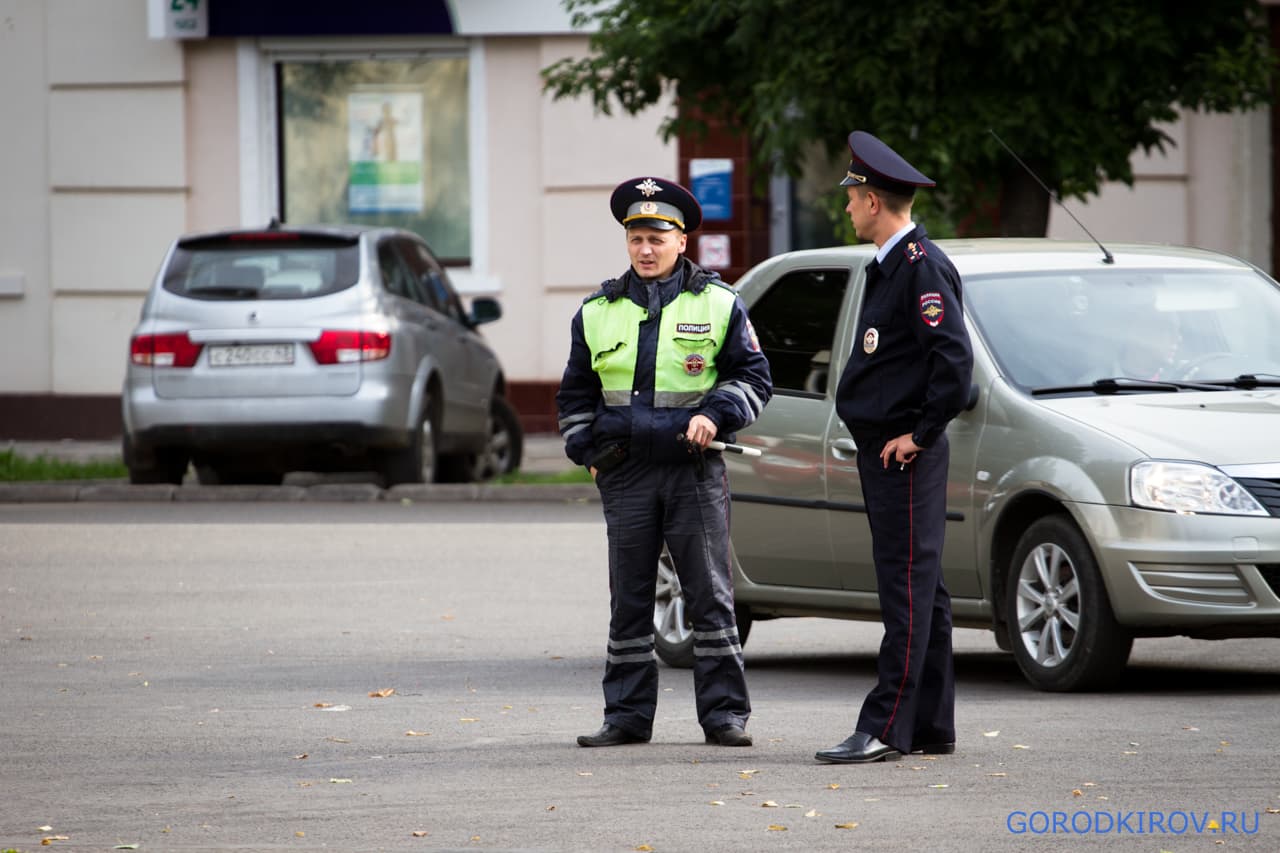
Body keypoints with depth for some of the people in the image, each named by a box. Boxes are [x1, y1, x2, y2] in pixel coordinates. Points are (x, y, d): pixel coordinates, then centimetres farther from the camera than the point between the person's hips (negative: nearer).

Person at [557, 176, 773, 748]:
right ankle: (628, 716, 11)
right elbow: (575, 394, 20)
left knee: (711, 596, -2)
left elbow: (752, 376, 7)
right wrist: (587, 452, 8)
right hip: (626, 475, 2)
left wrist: (716, 415, -9)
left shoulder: (718, 304, 5)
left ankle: (725, 713, 3)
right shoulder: (598, 312, 11)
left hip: (695, 470, -2)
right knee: (629, 602, 5)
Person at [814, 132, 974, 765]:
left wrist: (920, 434, -18)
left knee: (908, 589, -10)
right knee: (917, 591, 12)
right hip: (882, 452, 10)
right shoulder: (890, 266, 17)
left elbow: (954, 359, -23)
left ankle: (886, 729, -13)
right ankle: (931, 727, 16)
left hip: (906, 456, -10)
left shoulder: (922, 266, -14)